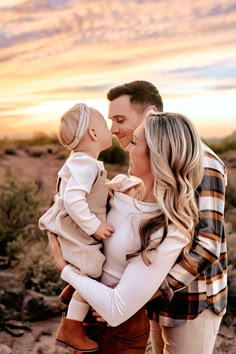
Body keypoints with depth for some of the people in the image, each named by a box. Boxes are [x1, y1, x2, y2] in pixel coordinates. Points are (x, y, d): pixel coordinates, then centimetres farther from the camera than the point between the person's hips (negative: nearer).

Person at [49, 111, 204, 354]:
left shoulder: (167, 233, -31)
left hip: (119, 331, -6)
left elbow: (117, 311, -28)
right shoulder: (122, 184, -10)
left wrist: (66, 269, -19)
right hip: (86, 306, 6)